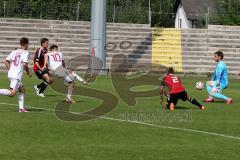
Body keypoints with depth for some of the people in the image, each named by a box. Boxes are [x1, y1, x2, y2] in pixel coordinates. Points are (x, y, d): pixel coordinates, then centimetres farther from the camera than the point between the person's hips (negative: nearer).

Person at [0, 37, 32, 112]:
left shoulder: (14, 52, 15)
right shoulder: (25, 53, -4)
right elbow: (25, 64, -15)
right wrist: (28, 73, 0)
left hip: (10, 73, 8)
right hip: (17, 75, -8)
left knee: (22, 90, 19)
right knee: (12, 93, -13)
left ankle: (21, 108, 15)